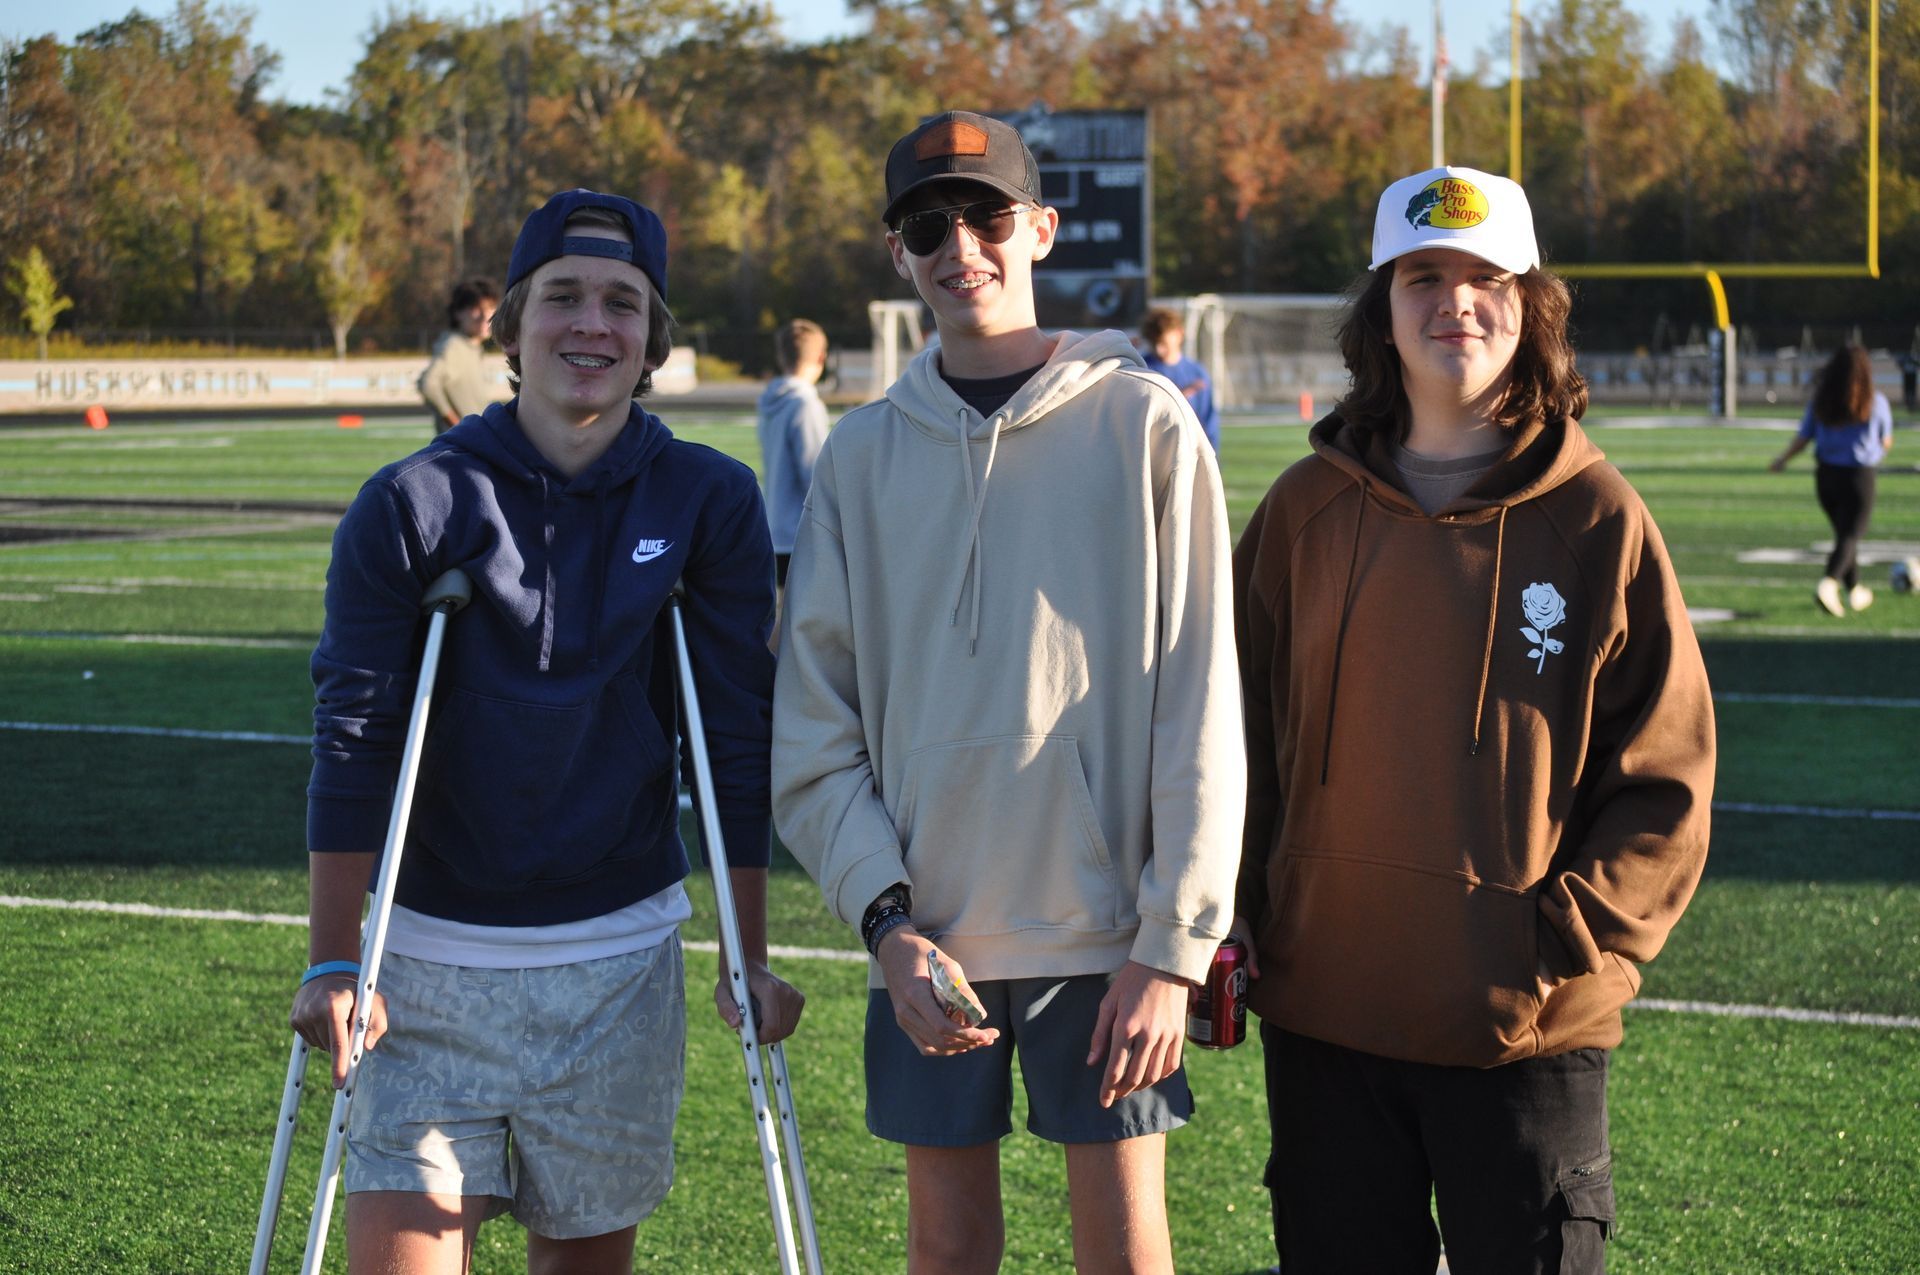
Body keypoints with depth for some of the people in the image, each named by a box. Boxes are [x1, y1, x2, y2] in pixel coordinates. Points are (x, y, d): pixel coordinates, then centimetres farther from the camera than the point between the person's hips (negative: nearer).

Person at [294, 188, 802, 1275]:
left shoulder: (711, 503, -1)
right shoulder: (415, 506, -4)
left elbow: (740, 740, 2)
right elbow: (354, 738, -5)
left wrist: (752, 959, 2)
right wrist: (335, 962, -8)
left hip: (622, 956, 1)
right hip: (433, 952, -1)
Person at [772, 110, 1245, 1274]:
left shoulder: (1143, 423, -3)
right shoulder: (862, 455, 4)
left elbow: (1199, 708, -6)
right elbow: (814, 728, 4)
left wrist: (1173, 946, -10)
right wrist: (884, 915, -8)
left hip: (1104, 931, -2)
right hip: (927, 934, 2)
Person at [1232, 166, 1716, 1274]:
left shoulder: (1596, 518, -2)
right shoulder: (1307, 511, 5)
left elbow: (1667, 777, -2)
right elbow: (1242, 736, 11)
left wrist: (1563, 948, -11)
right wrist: (1247, 925, 0)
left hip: (1530, 1029, -2)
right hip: (1325, 1016, 3)